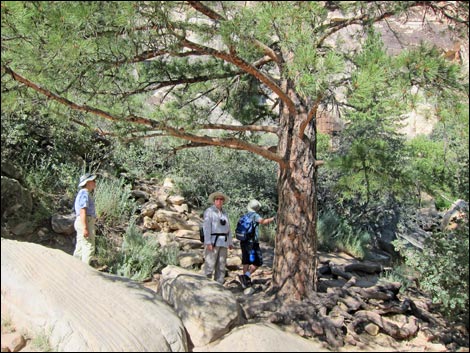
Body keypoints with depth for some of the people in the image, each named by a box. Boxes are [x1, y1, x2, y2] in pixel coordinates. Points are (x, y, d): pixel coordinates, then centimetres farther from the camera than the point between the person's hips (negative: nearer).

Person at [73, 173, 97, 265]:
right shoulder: (84, 193, -13)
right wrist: (85, 228, -25)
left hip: (83, 224, 11)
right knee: (89, 248, -10)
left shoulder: (85, 193, 19)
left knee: (80, 248, 13)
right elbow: (82, 212, -21)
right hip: (85, 223, -11)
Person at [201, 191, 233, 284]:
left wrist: (230, 243, 14)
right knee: (209, 265, -10)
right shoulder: (209, 211, -3)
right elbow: (206, 227, -12)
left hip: (223, 242, 7)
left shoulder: (224, 213, 17)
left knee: (221, 266, 6)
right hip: (212, 241, -7)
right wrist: (208, 242, -21)